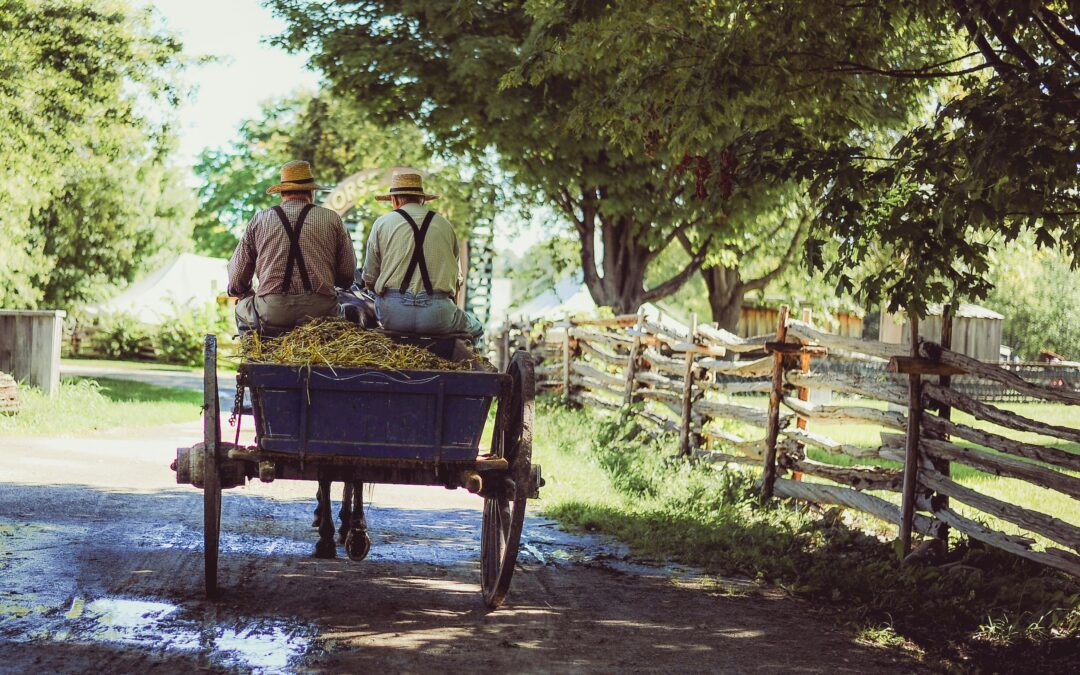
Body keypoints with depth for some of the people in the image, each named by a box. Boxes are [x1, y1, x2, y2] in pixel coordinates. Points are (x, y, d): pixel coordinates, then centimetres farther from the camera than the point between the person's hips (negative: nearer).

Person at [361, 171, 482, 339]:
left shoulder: (382, 224, 7)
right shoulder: (445, 225, 11)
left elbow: (369, 280, 9)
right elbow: (456, 278, 17)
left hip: (393, 315, 0)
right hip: (438, 316, 0)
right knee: (474, 327, 25)